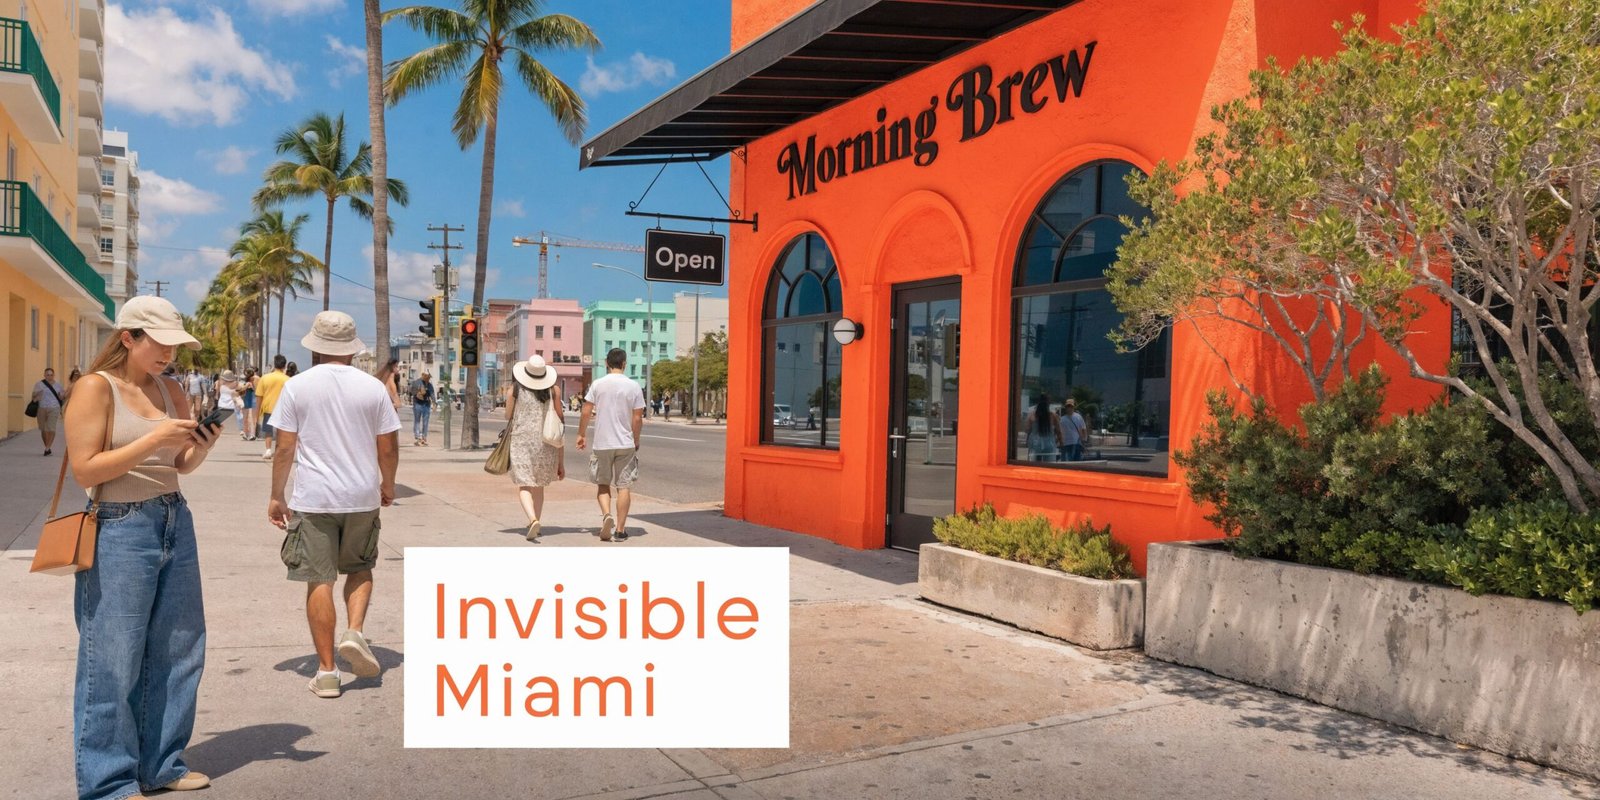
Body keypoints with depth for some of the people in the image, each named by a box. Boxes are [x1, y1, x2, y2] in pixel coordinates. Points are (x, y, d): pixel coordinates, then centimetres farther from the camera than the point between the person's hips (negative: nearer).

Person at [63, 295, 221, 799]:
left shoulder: (172, 392, 9)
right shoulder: (96, 388, -8)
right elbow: (85, 470, -14)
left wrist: (202, 446, -4)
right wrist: (153, 439, -20)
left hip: (176, 522, 7)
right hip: (120, 530, -7)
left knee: (177, 651, 12)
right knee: (114, 660, 1)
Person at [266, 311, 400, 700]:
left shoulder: (297, 387, -2)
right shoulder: (373, 387, 0)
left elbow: (284, 449, -3)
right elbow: (388, 448, 2)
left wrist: (276, 496, 8)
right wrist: (388, 485, 19)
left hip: (313, 499, -1)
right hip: (363, 497, 1)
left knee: (319, 581, 4)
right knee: (359, 569, 21)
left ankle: (326, 670, 8)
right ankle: (354, 631, -2)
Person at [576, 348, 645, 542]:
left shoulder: (597, 385, -3)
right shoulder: (633, 387, -3)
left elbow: (586, 413, -3)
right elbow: (637, 419, -2)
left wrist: (581, 435, 11)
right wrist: (636, 441, 12)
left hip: (602, 444, 0)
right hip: (626, 444, 0)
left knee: (602, 484, 14)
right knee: (624, 486, 7)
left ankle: (606, 515, -9)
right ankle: (620, 530, 7)